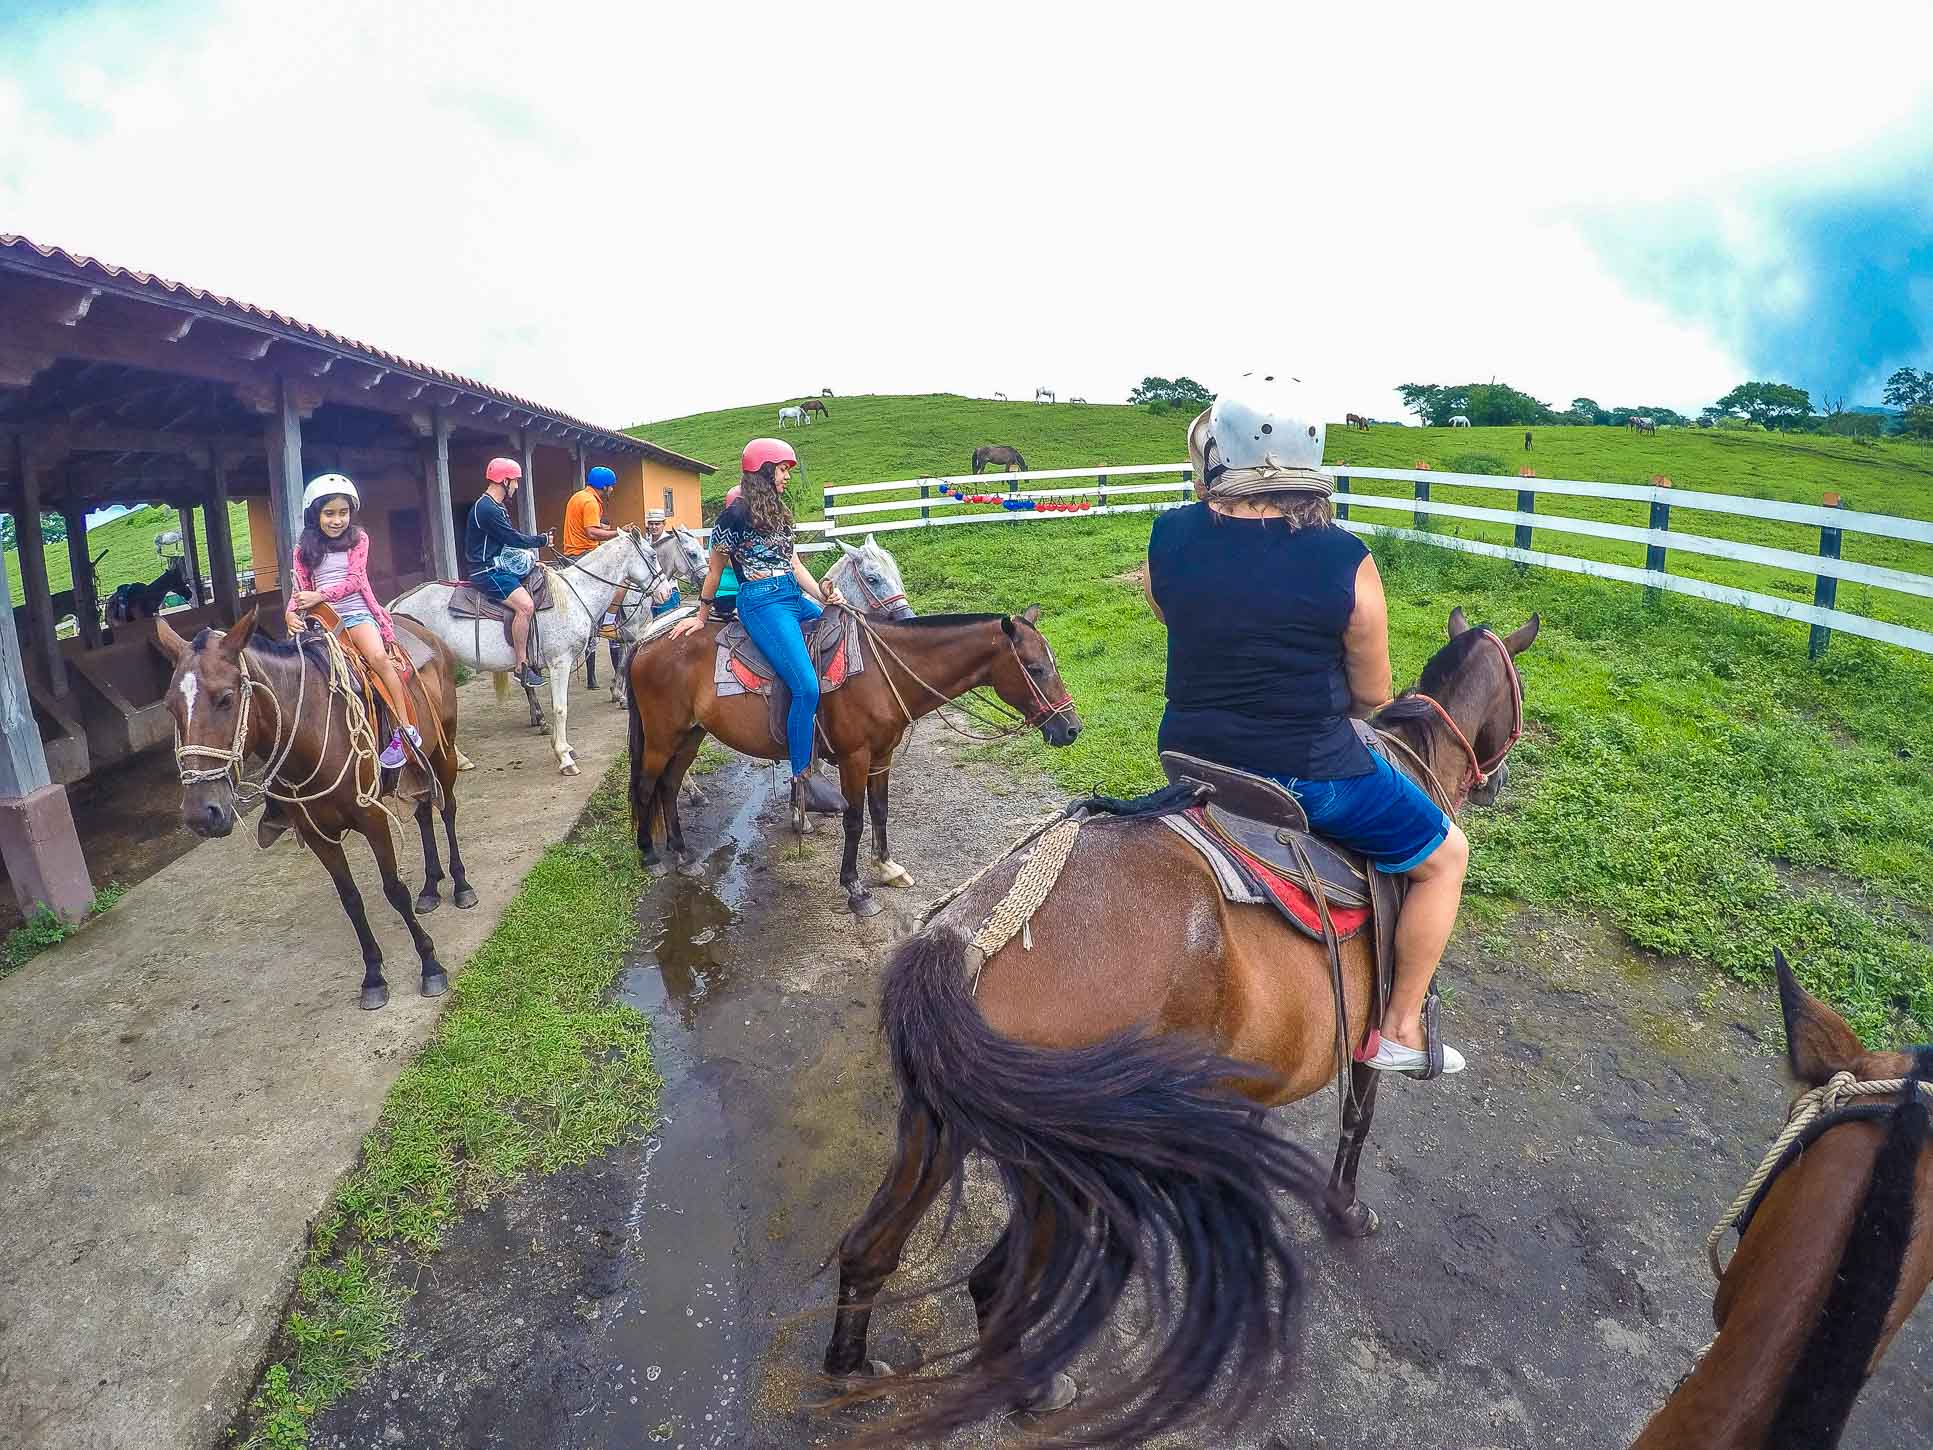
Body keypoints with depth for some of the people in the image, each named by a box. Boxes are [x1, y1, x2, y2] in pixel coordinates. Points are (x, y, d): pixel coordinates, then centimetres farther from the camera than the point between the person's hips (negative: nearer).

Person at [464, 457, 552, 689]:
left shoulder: (497, 507, 17)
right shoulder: (487, 509, -17)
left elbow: (511, 537, 18)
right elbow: (514, 539, -17)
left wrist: (531, 558, 7)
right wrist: (542, 540, -3)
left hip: (502, 566, 11)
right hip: (488, 572, -11)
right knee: (525, 605, -29)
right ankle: (521, 667, -23)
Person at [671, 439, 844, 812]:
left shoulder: (778, 513, 19)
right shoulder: (736, 515, -5)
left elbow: (795, 564, 15)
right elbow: (715, 569, 2)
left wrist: (824, 597, 0)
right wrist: (702, 616, 9)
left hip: (795, 598, 9)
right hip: (763, 603, -9)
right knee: (807, 687, -21)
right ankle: (801, 779, -10)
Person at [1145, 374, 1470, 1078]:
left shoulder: (1169, 538, -9)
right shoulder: (1345, 562, -18)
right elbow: (1372, 694, -5)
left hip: (1190, 756, 5)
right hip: (1309, 774, -4)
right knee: (1445, 856, 20)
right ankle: (1399, 1031, 25)